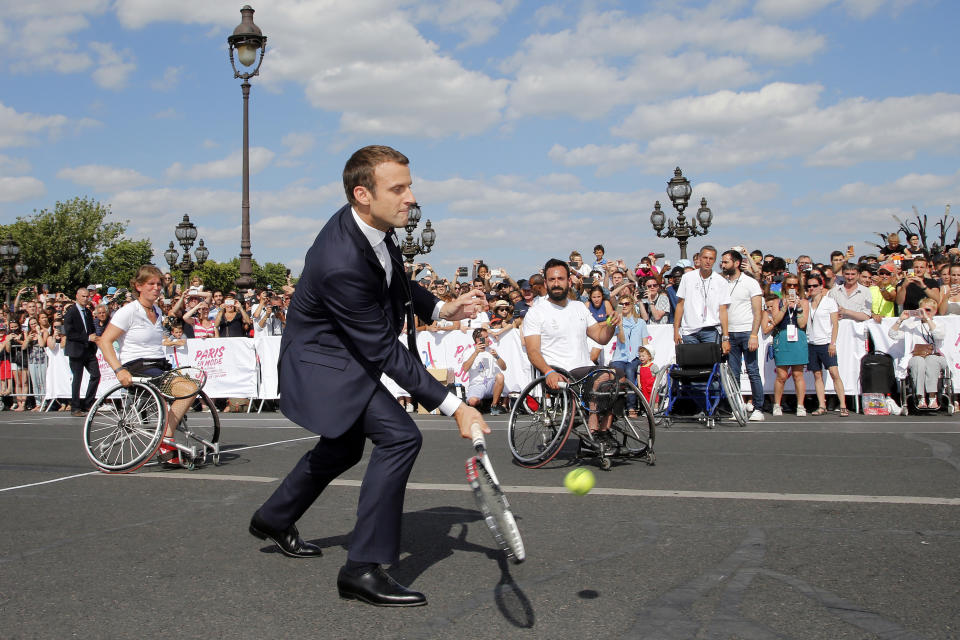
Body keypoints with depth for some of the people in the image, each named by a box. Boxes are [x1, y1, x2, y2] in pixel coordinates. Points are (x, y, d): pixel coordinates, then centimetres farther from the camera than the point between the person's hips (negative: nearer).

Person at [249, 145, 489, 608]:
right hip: (322, 361, -10)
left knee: (343, 448, 25)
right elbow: (386, 352, -32)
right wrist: (454, 407, -31)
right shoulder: (341, 263, -36)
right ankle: (363, 568, -13)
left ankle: (273, 519, 49)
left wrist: (442, 309, -4)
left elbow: (397, 285, 12)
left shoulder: (373, 225, -9)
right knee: (400, 436, -22)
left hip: (344, 353, 10)